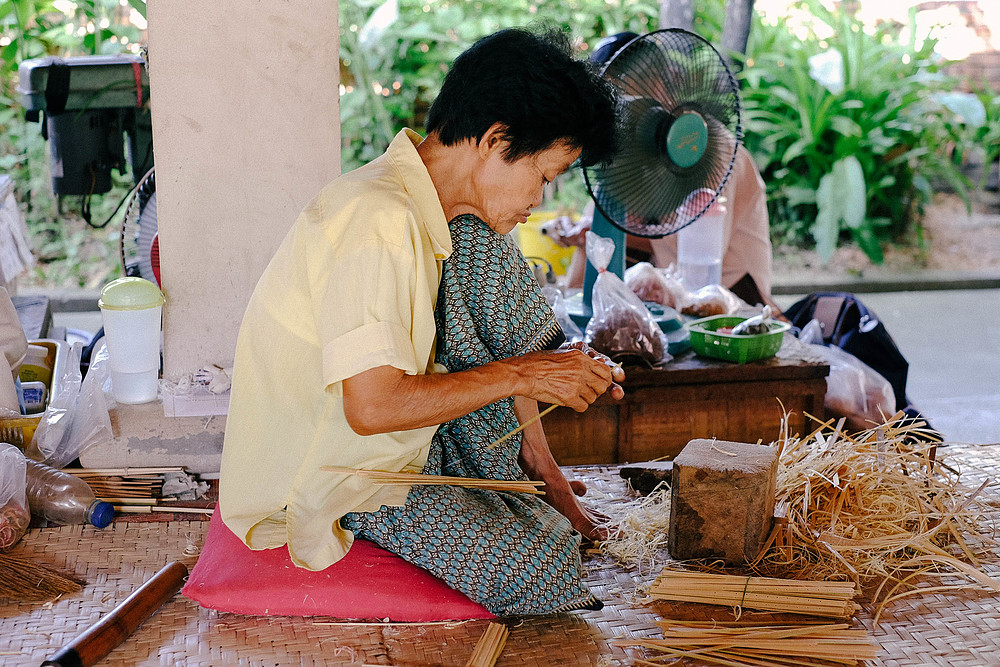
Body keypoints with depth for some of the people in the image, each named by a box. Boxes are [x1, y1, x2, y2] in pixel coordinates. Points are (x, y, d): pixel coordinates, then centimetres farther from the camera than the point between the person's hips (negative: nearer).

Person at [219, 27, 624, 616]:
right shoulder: (378, 221, -29)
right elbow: (372, 406, -32)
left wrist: (553, 366, -2)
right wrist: (521, 374, -24)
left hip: (392, 437, 9)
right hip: (330, 483, -9)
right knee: (546, 569, -23)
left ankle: (533, 462, 5)